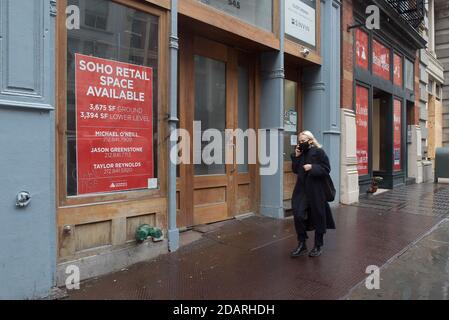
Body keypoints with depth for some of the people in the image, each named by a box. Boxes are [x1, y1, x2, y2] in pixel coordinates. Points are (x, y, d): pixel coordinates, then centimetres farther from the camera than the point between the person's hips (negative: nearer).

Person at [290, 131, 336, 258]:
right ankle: (302, 245, 12)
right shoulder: (301, 153, 10)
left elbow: (326, 170, -11)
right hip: (302, 190, 5)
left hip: (316, 190, -5)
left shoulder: (319, 152, -9)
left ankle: (318, 246, 24)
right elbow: (295, 170, 9)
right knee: (298, 215, -2)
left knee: (318, 217, 7)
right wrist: (296, 157, -2)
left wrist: (312, 167, -22)